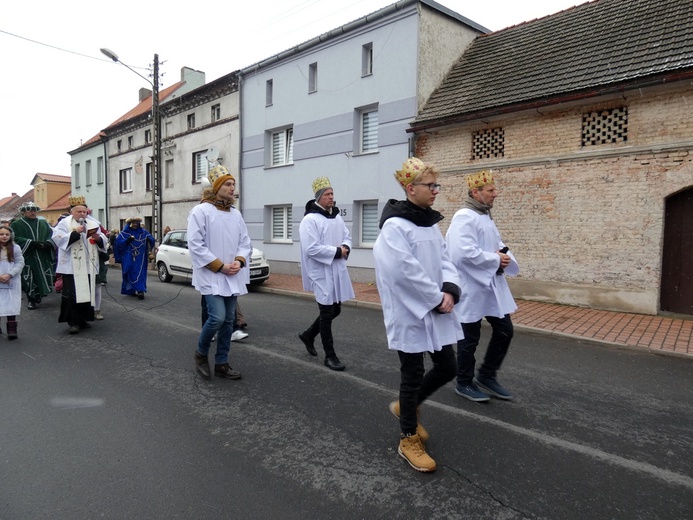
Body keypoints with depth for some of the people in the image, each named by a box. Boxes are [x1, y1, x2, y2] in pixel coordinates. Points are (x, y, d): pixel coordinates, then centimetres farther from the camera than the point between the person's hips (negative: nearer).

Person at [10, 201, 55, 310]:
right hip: (27, 258, -3)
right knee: (29, 280, -3)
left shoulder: (43, 223, 15)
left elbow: (52, 236, 8)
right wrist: (32, 243, -20)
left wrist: (47, 243, -13)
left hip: (43, 258, 3)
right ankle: (31, 300, 10)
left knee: (44, 279, 1)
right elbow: (16, 239, -7)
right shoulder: (16, 225, 4)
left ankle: (39, 296, 20)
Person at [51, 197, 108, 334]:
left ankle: (82, 319, 20)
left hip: (88, 266, 5)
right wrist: (75, 233, -24)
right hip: (71, 266, -4)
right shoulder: (65, 223, -2)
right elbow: (57, 238, -15)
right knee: (72, 295, -6)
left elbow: (103, 241, 9)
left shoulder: (93, 223, 10)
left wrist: (98, 238, -13)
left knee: (87, 293, 8)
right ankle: (73, 322, 0)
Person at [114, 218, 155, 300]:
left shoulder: (144, 232, 7)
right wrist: (127, 241, -22)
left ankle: (140, 290, -5)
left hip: (140, 258, 1)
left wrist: (149, 240, -19)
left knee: (140, 274, -4)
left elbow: (152, 240, 4)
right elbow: (118, 242, -6)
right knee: (130, 274, 2)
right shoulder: (124, 233, 1)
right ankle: (131, 290, 10)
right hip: (128, 258, -1)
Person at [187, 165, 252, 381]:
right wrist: (220, 266, -16)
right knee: (217, 317, -15)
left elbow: (246, 243, 13)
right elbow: (195, 245, -14)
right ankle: (201, 353, 13)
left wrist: (239, 262, -7)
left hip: (232, 278, 7)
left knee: (228, 321, 9)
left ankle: (222, 364, 20)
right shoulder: (200, 211, -8)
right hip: (211, 276, -6)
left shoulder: (236, 214, 11)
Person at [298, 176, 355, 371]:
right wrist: (337, 252, -18)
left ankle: (308, 335, 38)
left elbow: (347, 237, 17)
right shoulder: (310, 220, -14)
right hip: (321, 274, -8)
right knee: (327, 313, 1)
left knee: (335, 310, 16)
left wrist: (346, 248, -6)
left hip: (337, 271, 8)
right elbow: (312, 249, -21)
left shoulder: (337, 217, 12)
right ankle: (330, 356, 14)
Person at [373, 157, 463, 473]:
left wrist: (449, 290, -9)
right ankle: (409, 441, 24)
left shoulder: (431, 222, 10)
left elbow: (444, 259, 9)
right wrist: (437, 299, -16)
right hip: (409, 313, -8)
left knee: (447, 367, 14)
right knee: (413, 375, 4)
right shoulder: (395, 225, -17)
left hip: (435, 310, 8)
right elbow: (406, 272, -24)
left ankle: (406, 407, 37)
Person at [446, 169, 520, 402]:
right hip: (472, 287, -9)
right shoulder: (465, 217, -17)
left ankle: (487, 376, 28)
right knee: (470, 338, 5)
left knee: (504, 330, 11)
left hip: (492, 285, 9)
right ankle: (464, 383, 24)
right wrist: (496, 259, -18)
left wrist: (503, 254, -1)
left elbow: (497, 243, 23)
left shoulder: (486, 216, 14)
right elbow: (465, 252, -29)